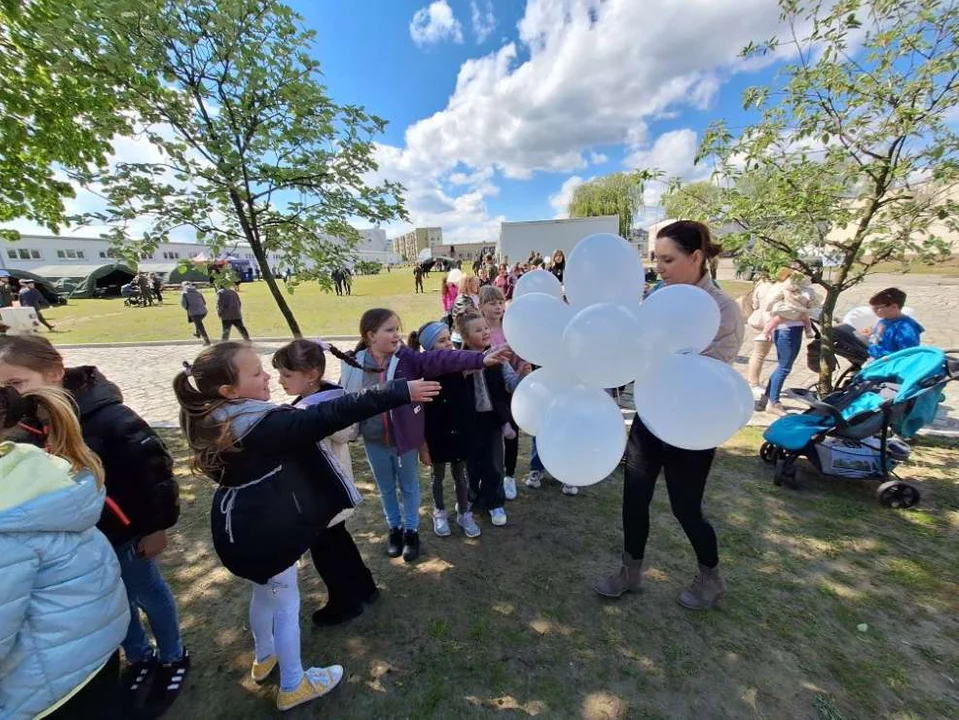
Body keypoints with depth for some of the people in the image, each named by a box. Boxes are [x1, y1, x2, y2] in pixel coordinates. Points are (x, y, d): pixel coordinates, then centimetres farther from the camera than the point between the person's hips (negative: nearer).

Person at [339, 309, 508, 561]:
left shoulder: (407, 358, -15)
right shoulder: (353, 364, -10)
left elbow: (441, 359, -27)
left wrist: (481, 359, -39)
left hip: (405, 437, -1)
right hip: (375, 441, 1)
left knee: (409, 486, 17)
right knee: (386, 489, 20)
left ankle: (411, 530, 39)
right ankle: (395, 528, 44)